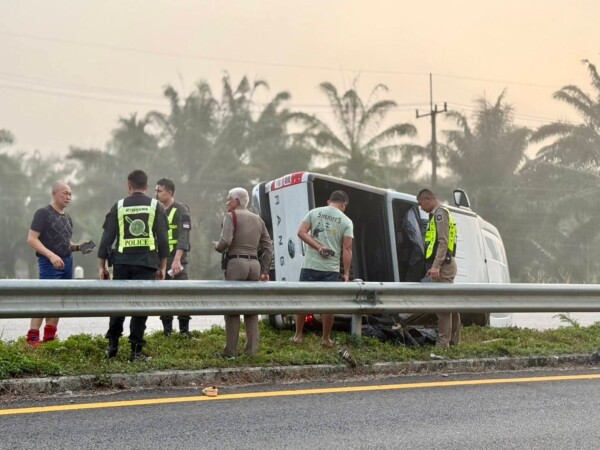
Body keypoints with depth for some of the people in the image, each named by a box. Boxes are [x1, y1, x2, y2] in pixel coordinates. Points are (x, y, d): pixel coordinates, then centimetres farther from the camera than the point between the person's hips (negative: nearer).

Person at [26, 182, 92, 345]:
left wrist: (78, 247, 5)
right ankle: (32, 337, -10)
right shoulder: (43, 213, -6)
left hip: (67, 262, 8)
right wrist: (51, 255, -22)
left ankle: (49, 337, 13)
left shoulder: (67, 217, 17)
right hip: (49, 263, -8)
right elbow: (31, 239, -13)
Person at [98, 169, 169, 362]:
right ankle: (136, 351, 0)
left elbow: (107, 238, 4)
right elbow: (162, 238, 1)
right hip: (146, 263, -1)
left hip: (122, 263, 1)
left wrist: (101, 265, 10)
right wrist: (162, 266, 7)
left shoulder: (119, 206, 6)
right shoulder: (155, 206, 4)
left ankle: (112, 346, 15)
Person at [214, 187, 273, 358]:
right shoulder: (257, 219, 16)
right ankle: (252, 349, 10)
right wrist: (265, 270, 13)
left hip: (236, 263, -6)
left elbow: (225, 242, -17)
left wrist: (217, 246, 5)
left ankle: (231, 351, -2)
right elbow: (268, 246, 12)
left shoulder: (231, 216, -3)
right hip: (254, 264, 6)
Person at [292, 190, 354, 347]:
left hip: (310, 266, 2)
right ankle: (326, 339, 15)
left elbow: (301, 232, -5)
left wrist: (318, 247, -5)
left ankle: (298, 335, 18)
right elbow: (347, 249, -4)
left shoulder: (314, 212, 7)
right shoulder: (346, 221, 1)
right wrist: (346, 273, -1)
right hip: (331, 269, -1)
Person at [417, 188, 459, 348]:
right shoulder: (437, 215, 22)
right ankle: (454, 340, 17)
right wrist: (434, 266, 21)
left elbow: (443, 242, -18)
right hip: (445, 265, 10)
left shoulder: (440, 214, -9)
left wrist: (436, 266, -24)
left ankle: (442, 343, -12)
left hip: (442, 266, -10)